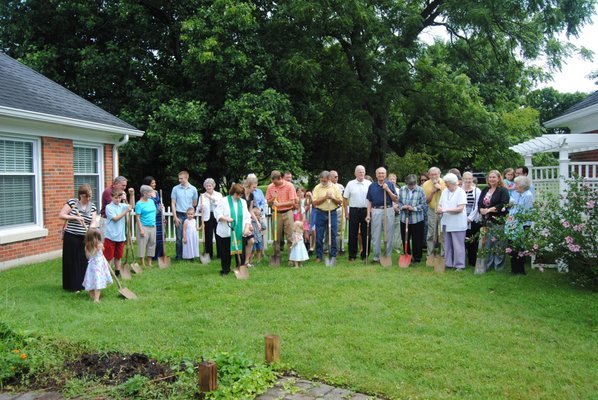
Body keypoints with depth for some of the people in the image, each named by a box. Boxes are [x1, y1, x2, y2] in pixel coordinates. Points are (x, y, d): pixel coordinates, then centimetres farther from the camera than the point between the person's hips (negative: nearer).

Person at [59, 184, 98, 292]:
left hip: (85, 238, 4)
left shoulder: (92, 206, 4)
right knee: (72, 261, 4)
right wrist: (75, 217, -18)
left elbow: (93, 222, -1)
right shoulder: (72, 202, -6)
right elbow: (61, 215, -8)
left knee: (85, 261, 8)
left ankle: (84, 284, 20)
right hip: (71, 237, -3)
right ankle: (73, 286, 14)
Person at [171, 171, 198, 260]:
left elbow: (195, 203, 15)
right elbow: (173, 204, 0)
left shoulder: (193, 189, 3)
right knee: (179, 237, 2)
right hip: (179, 215, -1)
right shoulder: (175, 189, 0)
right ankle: (179, 256, 11)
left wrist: (189, 210, 8)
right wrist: (175, 217, -6)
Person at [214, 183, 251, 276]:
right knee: (225, 252, 3)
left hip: (239, 233, 3)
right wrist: (226, 218, -25)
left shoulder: (243, 202, 13)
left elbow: (247, 217, 10)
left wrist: (247, 228, -4)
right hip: (225, 232, -3)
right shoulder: (224, 201, -1)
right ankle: (225, 270, 16)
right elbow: (217, 214, -8)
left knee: (239, 251, 2)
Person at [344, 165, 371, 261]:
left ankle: (364, 254, 16)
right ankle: (352, 255, 11)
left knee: (365, 234, 5)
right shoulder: (350, 184, 3)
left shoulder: (369, 184, 3)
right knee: (353, 234, 3)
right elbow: (345, 198, 5)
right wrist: (346, 212, 0)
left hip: (366, 210, 0)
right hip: (353, 210, 0)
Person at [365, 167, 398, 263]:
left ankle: (388, 256, 11)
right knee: (376, 236, 4)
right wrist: (368, 214, 1)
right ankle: (376, 257, 12)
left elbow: (396, 199, -1)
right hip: (376, 211, 1)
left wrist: (387, 189, -11)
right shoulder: (372, 186, 9)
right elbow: (369, 201, 9)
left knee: (388, 236, 3)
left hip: (388, 211, -1)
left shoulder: (390, 184, 5)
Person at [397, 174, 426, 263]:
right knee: (405, 239, 11)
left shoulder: (420, 190, -7)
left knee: (417, 240, 4)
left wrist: (414, 208, -21)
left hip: (417, 220, -3)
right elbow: (398, 202, 7)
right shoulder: (402, 190, 2)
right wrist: (402, 207, -14)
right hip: (404, 218, 3)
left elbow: (423, 204, -7)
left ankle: (417, 257, 18)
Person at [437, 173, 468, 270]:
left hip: (457, 224, -6)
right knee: (447, 245, 12)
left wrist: (446, 210, -20)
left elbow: (460, 208, -16)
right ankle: (448, 263, 21)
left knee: (458, 245, -1)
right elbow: (440, 204, 14)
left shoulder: (461, 192, -8)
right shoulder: (445, 191, 11)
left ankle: (459, 265, 6)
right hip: (446, 223, 6)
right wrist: (439, 209, -10)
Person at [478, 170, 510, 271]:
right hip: (487, 221, 6)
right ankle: (487, 265, 17)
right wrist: (482, 210, -10)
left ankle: (499, 266, 5)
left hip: (498, 221, -6)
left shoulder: (503, 190, -3)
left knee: (498, 244, -4)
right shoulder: (485, 190, 17)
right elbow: (479, 204, 11)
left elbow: (503, 205, -16)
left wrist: (489, 209, -14)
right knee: (487, 244, 9)